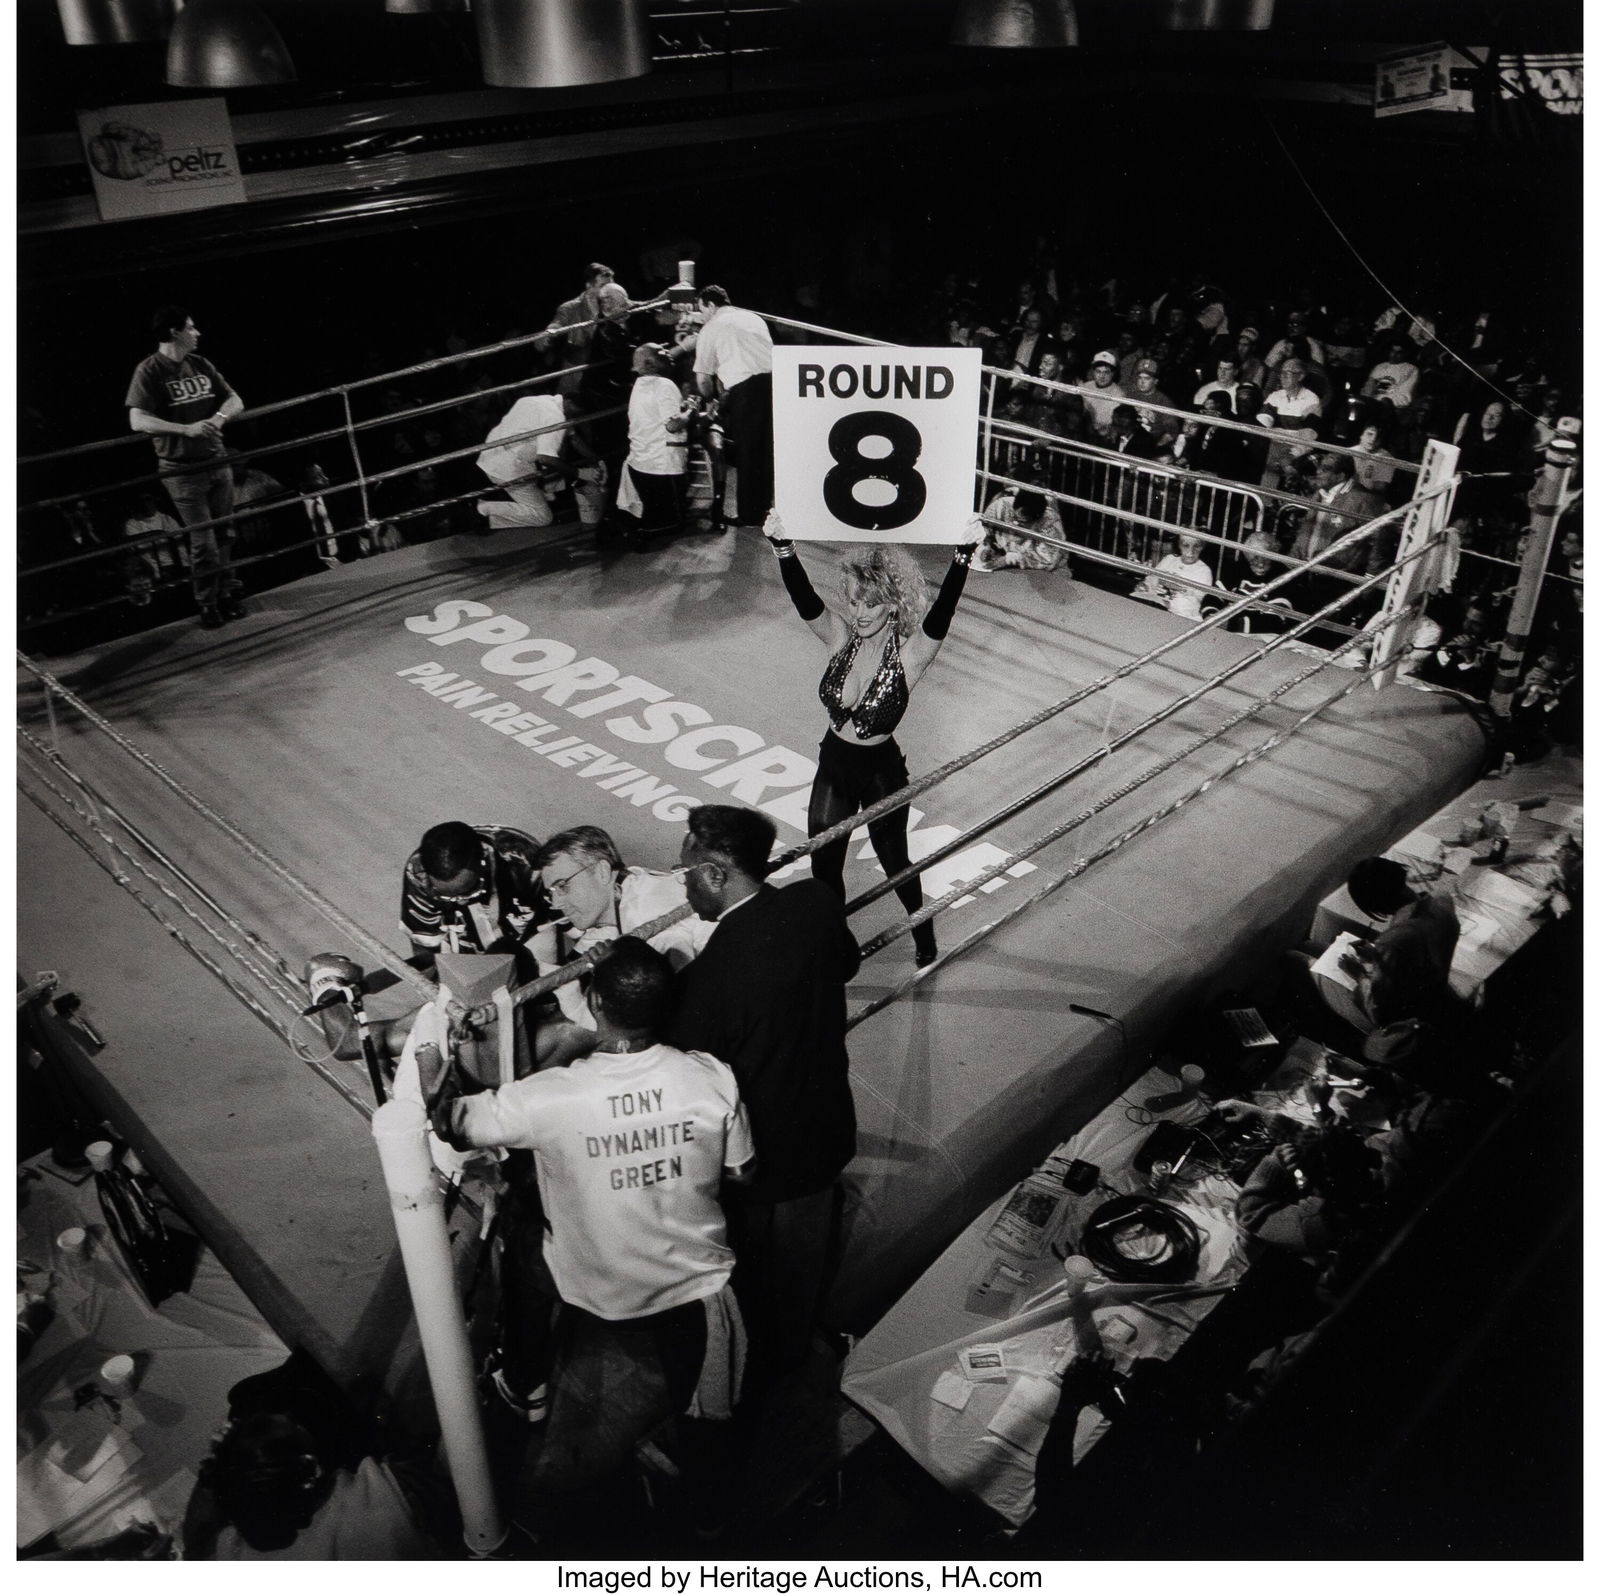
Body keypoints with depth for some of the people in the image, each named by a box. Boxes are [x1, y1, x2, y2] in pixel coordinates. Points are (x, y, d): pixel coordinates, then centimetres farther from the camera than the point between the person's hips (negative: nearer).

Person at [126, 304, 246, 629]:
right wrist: (186, 429, -27)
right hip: (181, 468, -5)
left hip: (217, 460, 5)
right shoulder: (149, 371, -9)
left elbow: (234, 400, 11)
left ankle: (227, 595, 23)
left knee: (224, 533, 10)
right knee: (202, 539, -4)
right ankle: (207, 604, 8)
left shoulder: (200, 365, 9)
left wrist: (220, 416, -12)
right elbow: (137, 420, -16)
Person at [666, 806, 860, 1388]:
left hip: (756, 1152, -5)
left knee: (752, 1270, 23)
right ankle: (797, 1347, 55)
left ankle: (752, 1373, 48)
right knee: (805, 1252, 30)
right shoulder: (816, 903, -18)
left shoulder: (709, 977, -36)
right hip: (825, 1131, 6)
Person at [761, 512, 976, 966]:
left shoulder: (909, 655, -19)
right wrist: (782, 546, -39)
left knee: (894, 862, 17)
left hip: (881, 771, -4)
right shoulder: (841, 638, -9)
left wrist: (963, 555, -49)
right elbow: (803, 598, -23)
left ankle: (924, 939, 44)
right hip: (833, 763, 4)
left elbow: (942, 612, -35)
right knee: (823, 867, 14)